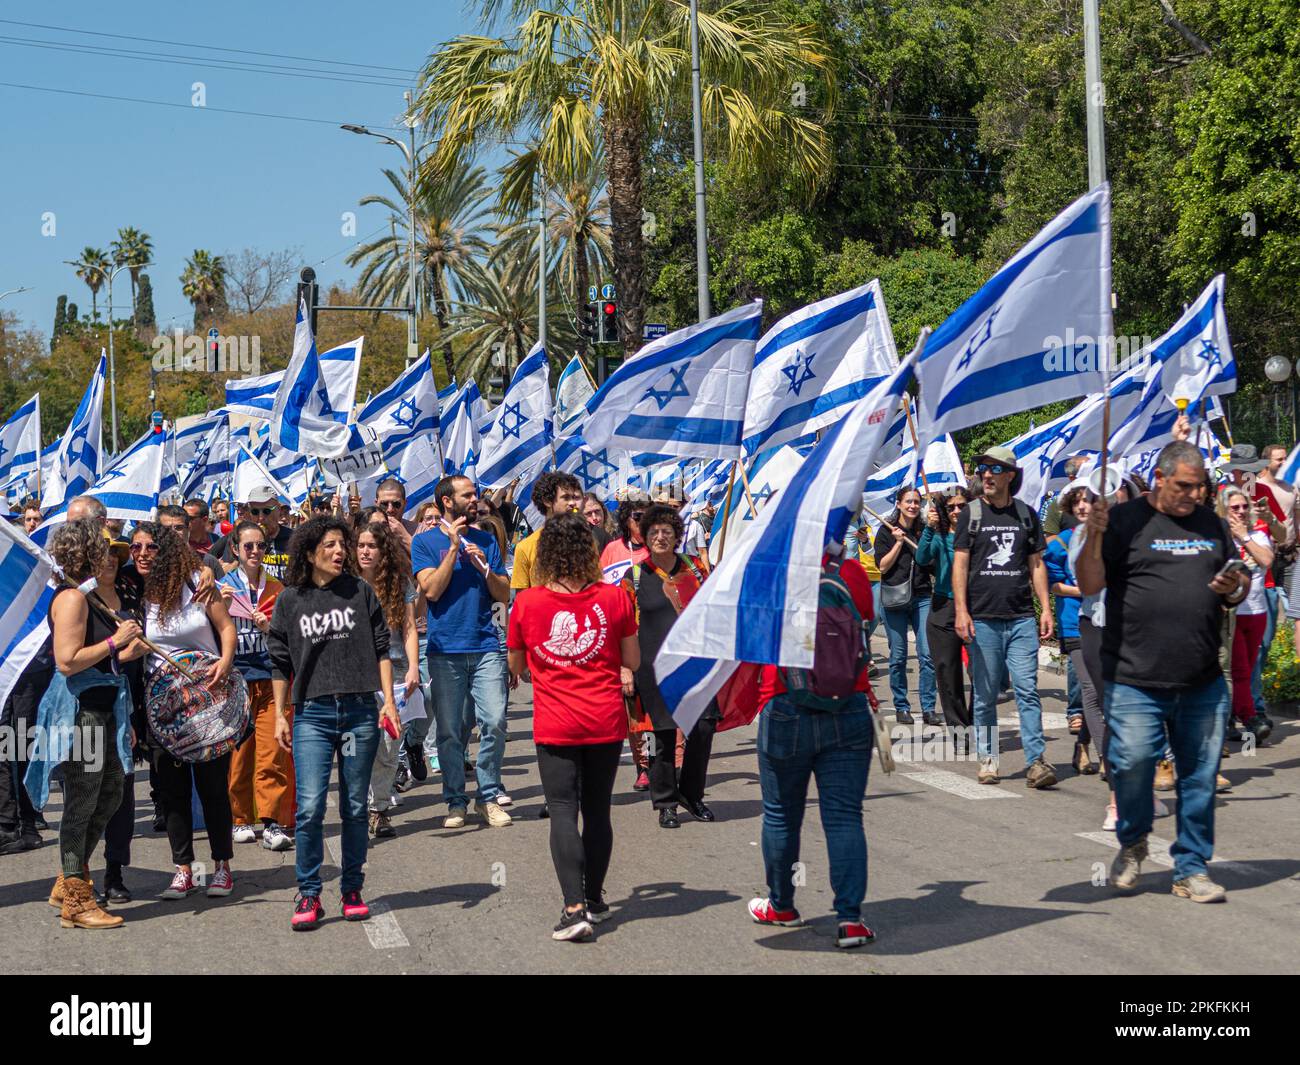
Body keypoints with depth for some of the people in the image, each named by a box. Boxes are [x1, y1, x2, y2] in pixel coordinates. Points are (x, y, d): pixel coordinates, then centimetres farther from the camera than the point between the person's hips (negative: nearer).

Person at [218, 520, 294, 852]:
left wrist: (269, 628, -7)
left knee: (272, 755, -7)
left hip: (270, 678, 1)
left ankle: (273, 823, -6)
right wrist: (221, 608, -14)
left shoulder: (276, 588, 11)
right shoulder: (223, 587, 6)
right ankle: (240, 820, 11)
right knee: (237, 753, 0)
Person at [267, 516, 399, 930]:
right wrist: (280, 716, 6)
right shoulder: (290, 600, 5)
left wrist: (388, 700, 0)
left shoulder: (361, 592, 6)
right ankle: (308, 895, 1)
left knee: (355, 807, 6)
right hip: (311, 713, -1)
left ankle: (352, 890, 18)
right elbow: (280, 662, 9)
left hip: (360, 710, 1)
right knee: (310, 806, -10)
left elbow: (381, 648, 8)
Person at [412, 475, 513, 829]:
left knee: (494, 722, -6)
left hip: (486, 646, 2)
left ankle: (489, 797, 8)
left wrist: (483, 566, -7)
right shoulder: (425, 541, 4)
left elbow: (504, 595, 10)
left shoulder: (486, 540, 13)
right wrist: (454, 547, -10)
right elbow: (431, 590, -9)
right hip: (445, 649, -2)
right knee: (449, 730, 2)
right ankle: (455, 801, 14)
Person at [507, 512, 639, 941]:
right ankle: (594, 899, 28)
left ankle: (575, 907, -13)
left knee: (563, 812, -1)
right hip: (606, 721, 2)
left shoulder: (526, 603, -5)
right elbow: (632, 661, 7)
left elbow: (516, 667, 8)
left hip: (555, 726, -2)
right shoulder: (614, 597, -4)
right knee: (597, 810, 14)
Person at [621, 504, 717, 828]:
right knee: (665, 733, -1)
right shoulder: (635, 576, 4)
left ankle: (691, 793, 17)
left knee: (704, 725, -4)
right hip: (656, 665, -2)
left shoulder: (693, 567, 9)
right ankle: (665, 803, 15)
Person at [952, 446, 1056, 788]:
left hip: (1021, 619, 1)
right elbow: (959, 564, 1)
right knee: (985, 695, 5)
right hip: (982, 619, -1)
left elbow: (1036, 564, 14)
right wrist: (961, 611, -8)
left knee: (1027, 690, -6)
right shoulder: (970, 514, 5)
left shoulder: (1026, 515, 11)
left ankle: (1036, 761, -8)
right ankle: (987, 758, 15)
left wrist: (1046, 609, 5)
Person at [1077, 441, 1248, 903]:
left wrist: (1234, 588, -1)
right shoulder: (1125, 520, 0)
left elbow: (1241, 585, 22)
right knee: (1131, 765, -8)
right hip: (1135, 681, -4)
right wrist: (1093, 539, -23)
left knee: (1200, 778, 7)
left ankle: (1191, 868, 21)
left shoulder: (1211, 523, 15)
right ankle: (1132, 845, 20)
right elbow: (1089, 585, -5)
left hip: (1203, 685, 4)